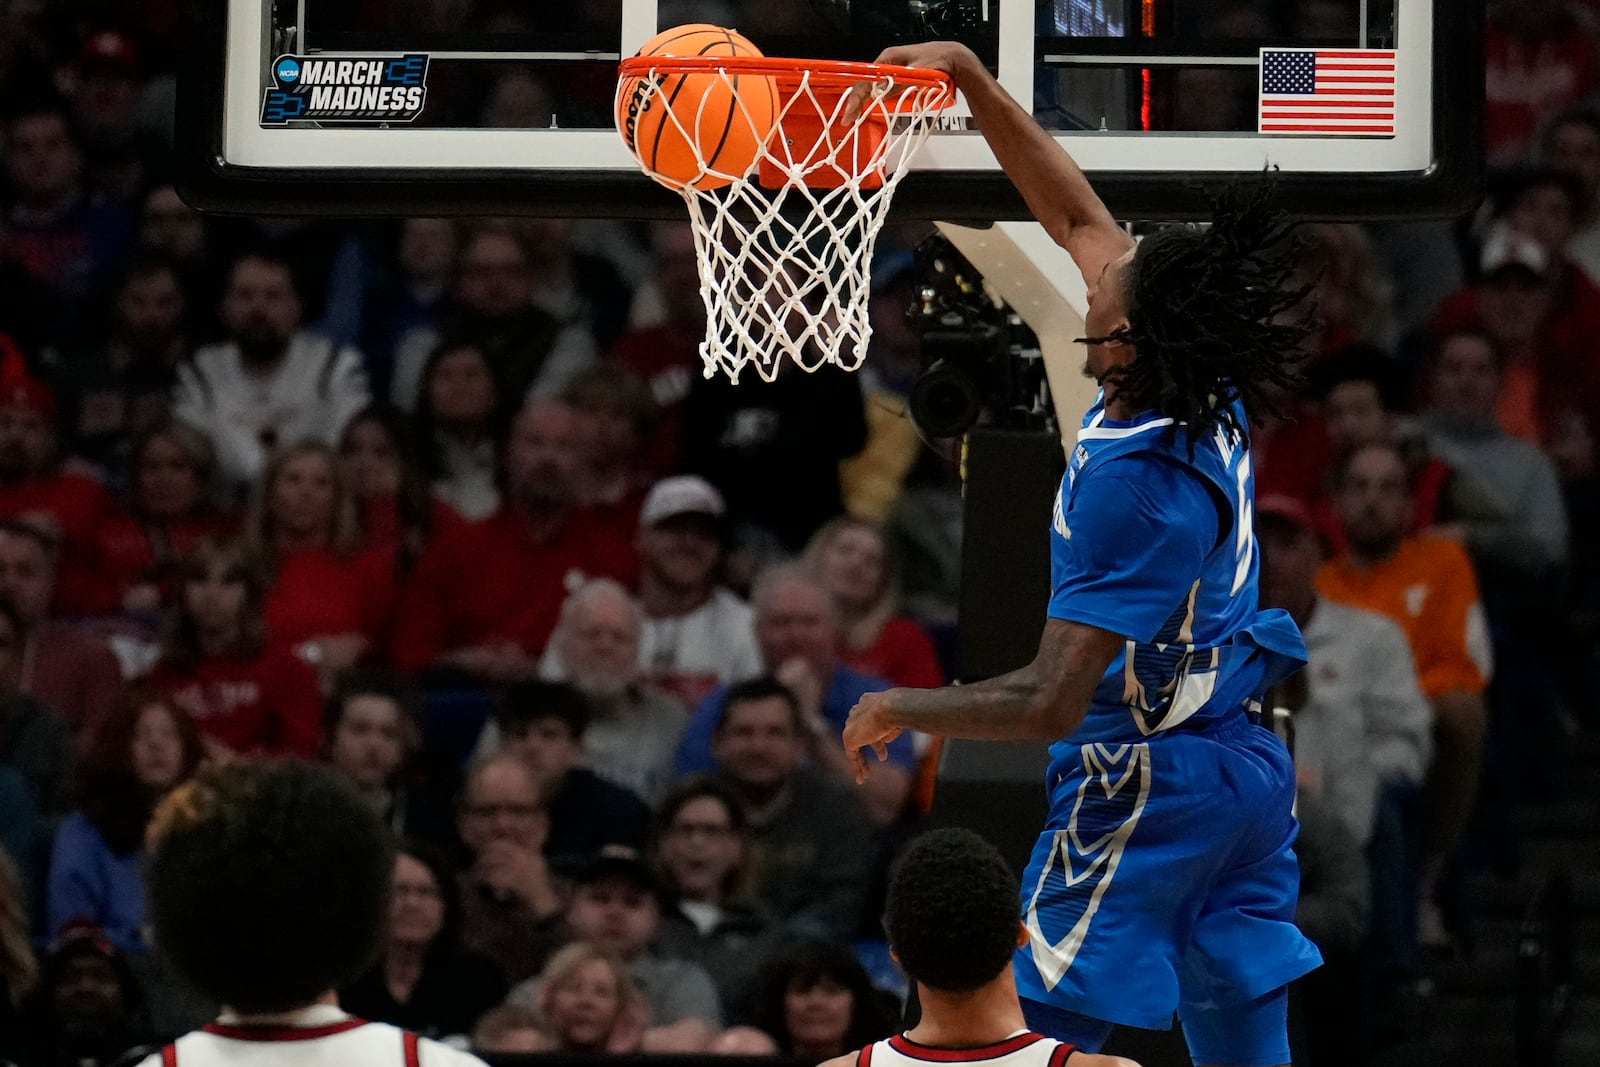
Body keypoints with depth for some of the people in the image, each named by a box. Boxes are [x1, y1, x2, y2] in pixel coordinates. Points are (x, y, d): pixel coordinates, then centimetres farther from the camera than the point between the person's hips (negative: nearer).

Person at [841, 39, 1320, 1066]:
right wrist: (968, 75, 9)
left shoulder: (1133, 481, -25)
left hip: (1146, 788, -9)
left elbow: (1051, 701, -25)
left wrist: (900, 708, -11)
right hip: (1249, 767, 9)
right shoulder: (1212, 401, -1)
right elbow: (1076, 213, 11)